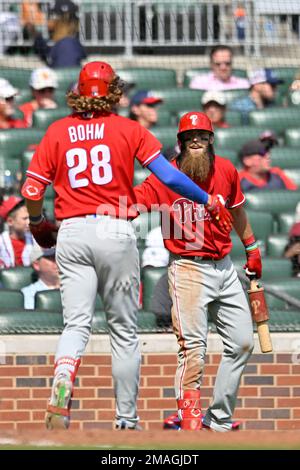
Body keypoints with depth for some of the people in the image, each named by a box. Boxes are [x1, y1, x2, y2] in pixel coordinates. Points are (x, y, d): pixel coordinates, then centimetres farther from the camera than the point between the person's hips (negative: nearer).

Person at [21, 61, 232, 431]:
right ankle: (126, 421, 11)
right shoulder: (129, 130, 3)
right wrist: (209, 202, 6)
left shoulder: (57, 132, 7)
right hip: (115, 231, -1)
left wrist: (38, 226, 21)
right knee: (124, 330, 8)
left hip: (71, 235, 1)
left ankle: (61, 390, -30)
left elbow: (32, 189, 3)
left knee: (76, 325, -1)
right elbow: (169, 177, -5)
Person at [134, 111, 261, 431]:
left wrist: (251, 248, 28)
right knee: (193, 348, -13)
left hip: (225, 268, 6)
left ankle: (219, 420, 17)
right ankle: (188, 417, -6)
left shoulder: (226, 170, 2)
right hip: (188, 270, -6)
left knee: (241, 343, 7)